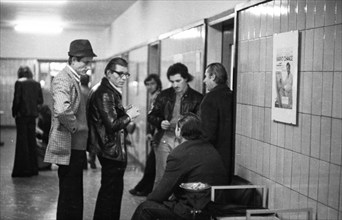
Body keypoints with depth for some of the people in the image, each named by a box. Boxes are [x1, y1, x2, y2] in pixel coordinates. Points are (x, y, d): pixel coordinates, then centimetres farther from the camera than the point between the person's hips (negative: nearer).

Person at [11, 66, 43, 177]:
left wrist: (14, 112, 0)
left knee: (22, 141, 0)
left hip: (22, 114, -4)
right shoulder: (36, 84, 5)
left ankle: (23, 169, 2)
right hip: (33, 114, 4)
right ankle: (33, 168, 16)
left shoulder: (19, 83, -8)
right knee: (32, 140, 12)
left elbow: (17, 99, -10)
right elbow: (40, 100, 5)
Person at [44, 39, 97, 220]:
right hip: (69, 147, -10)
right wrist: (75, 127, -20)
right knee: (70, 198, -2)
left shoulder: (73, 79, 15)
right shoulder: (63, 79, -18)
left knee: (73, 196, 18)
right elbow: (62, 110, -36)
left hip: (76, 146, 10)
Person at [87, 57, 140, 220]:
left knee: (109, 190, 21)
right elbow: (111, 124, -26)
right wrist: (128, 116, -11)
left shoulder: (100, 89, 13)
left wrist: (124, 112, 8)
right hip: (112, 150, -11)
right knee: (111, 191, -1)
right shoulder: (106, 94, -20)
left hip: (106, 149, 11)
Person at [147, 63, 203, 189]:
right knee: (160, 178, 3)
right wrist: (160, 122, -7)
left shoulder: (197, 98, 3)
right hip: (164, 140, 2)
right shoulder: (164, 95, 11)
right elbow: (151, 116, 14)